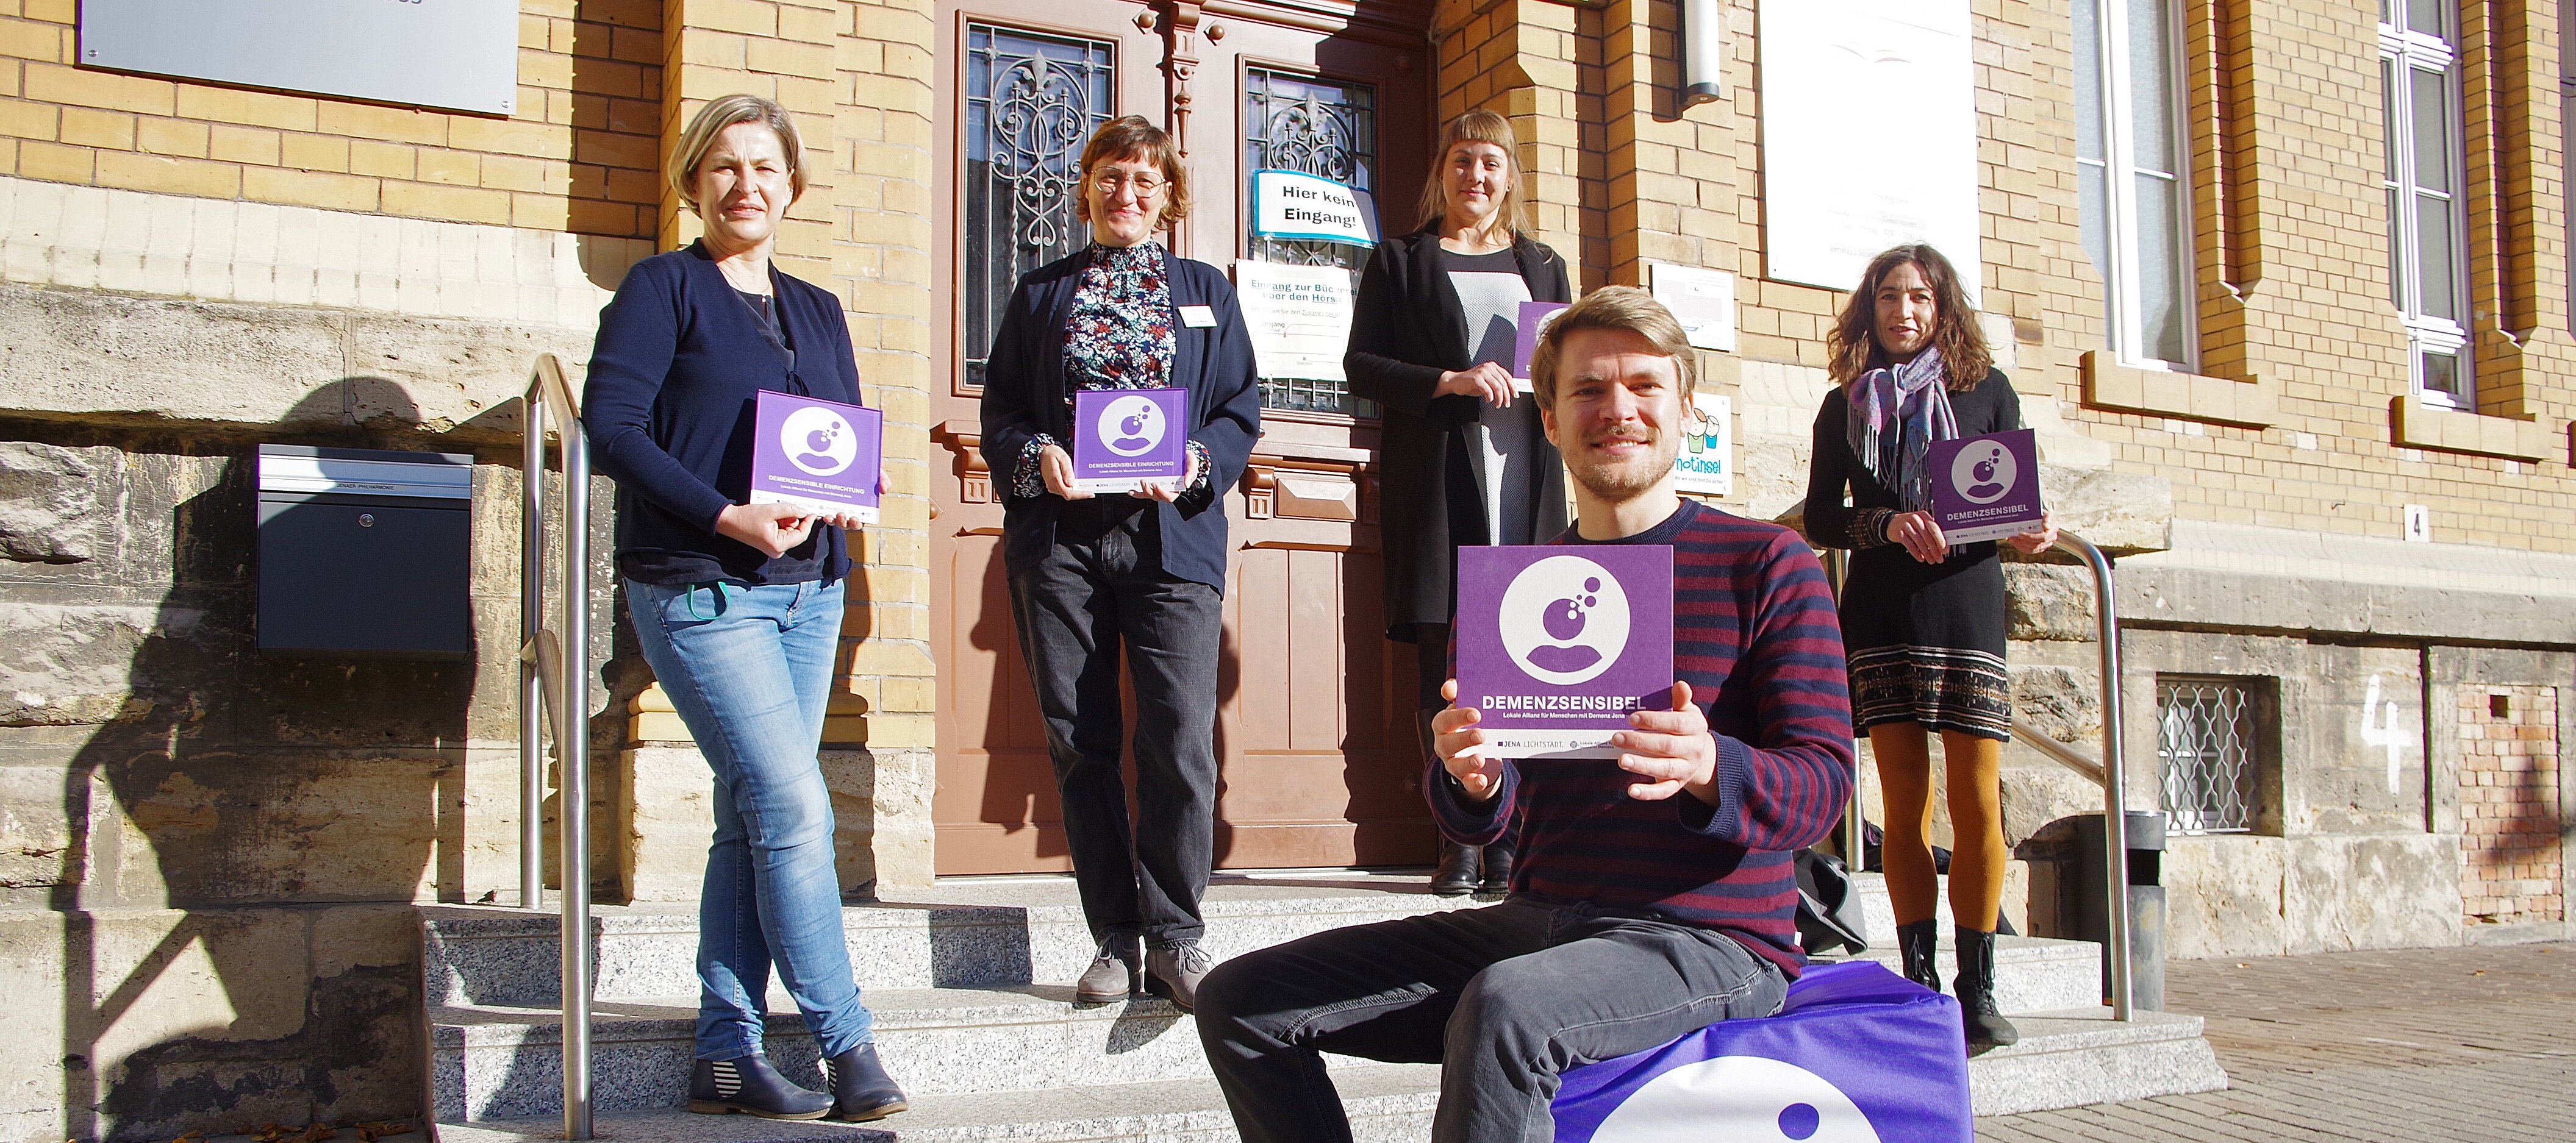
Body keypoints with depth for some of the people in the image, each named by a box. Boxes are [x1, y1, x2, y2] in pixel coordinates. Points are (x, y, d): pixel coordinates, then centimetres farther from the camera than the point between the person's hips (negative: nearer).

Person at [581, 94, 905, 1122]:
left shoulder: (817, 312, 17)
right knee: (795, 808, -12)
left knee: (753, 822, 7)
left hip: (808, 589, 6)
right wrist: (728, 516, -21)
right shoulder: (663, 288, -1)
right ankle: (846, 1045, -2)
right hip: (701, 590, -6)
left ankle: (726, 1057, 13)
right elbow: (612, 426, -11)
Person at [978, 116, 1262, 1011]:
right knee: (1080, 745, 1)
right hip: (1058, 542, 1)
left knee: (1181, 743, -12)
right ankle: (1115, 939, 9)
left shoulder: (1206, 292, 17)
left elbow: (1242, 412, 10)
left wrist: (1195, 462, -10)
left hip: (1171, 536, -1)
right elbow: (999, 412, 13)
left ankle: (1175, 937, -1)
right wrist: (1036, 457, -8)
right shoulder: (1042, 293, 18)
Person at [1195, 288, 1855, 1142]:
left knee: (1502, 1012, -38)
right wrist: (1469, 778, -16)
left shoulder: (1768, 565, 0)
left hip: (1710, 940, -5)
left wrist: (1711, 770, -30)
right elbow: (1479, 822, 10)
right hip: (1537, 922, 6)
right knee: (1240, 1002, -5)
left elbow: (1824, 783, -7)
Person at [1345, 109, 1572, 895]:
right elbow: (1362, 365, 2)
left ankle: (1509, 841, 0)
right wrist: (1450, 381, -12)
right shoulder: (1400, 263, 12)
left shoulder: (1543, 267, 21)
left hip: (1524, 473, 2)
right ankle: (1458, 844, 2)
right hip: (1437, 478, -2)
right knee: (1441, 658, -4)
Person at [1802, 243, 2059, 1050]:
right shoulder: (1845, 405, 12)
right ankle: (1919, 984, 6)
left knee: (1977, 800, -7)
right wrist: (1887, 524, -12)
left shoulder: (1986, 389, 9)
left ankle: (1978, 990, 1)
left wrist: (2031, 532, -13)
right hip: (1881, 614, 1)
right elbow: (1820, 517, 6)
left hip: (1967, 610, -1)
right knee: (1905, 800, 1)